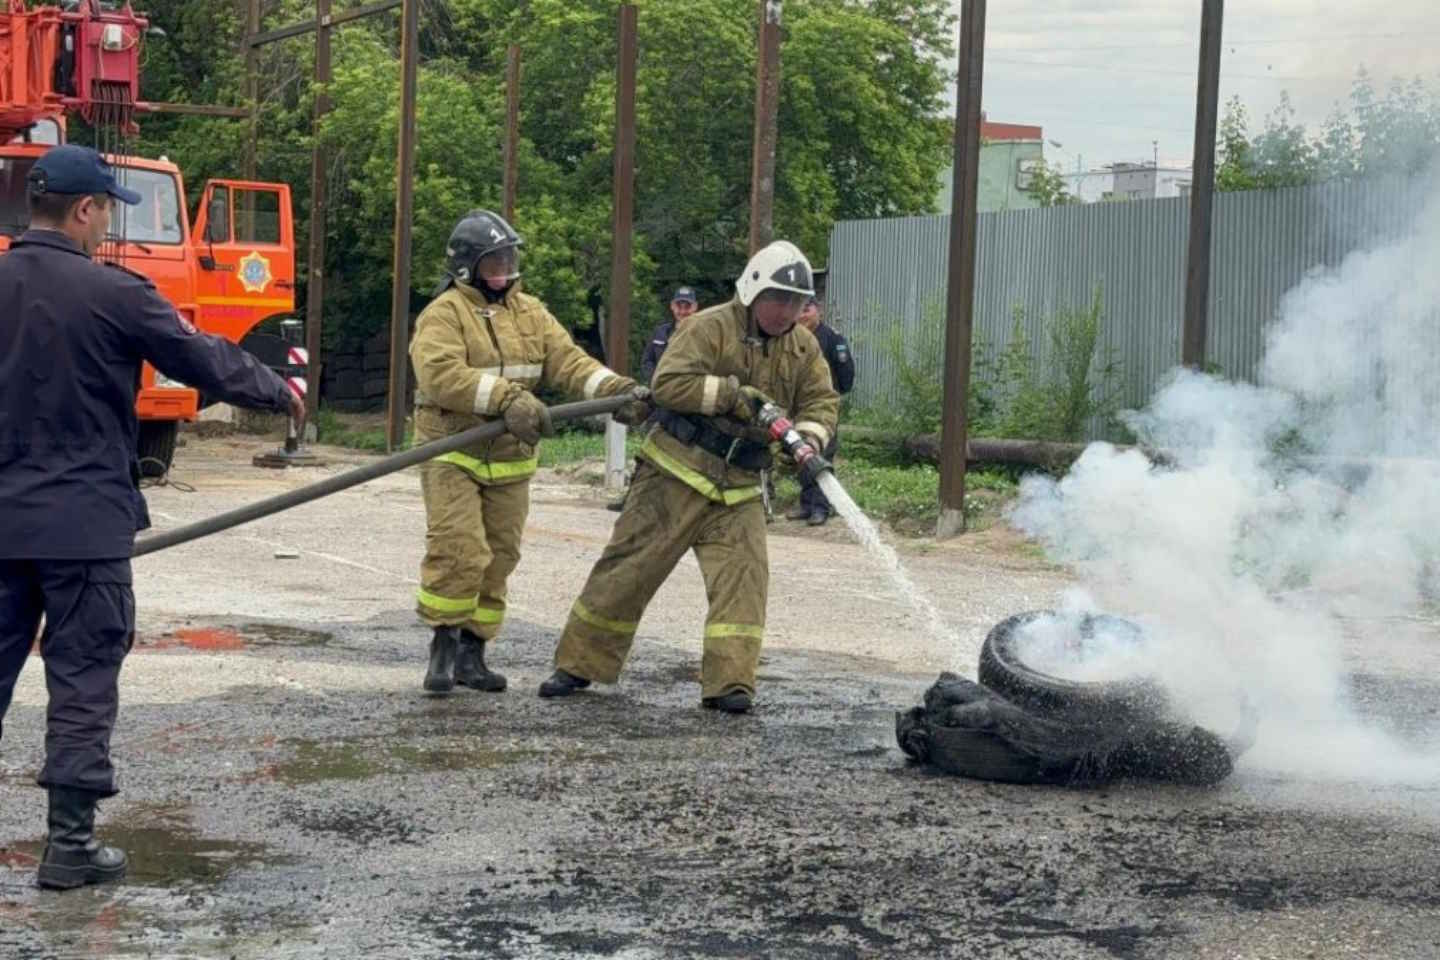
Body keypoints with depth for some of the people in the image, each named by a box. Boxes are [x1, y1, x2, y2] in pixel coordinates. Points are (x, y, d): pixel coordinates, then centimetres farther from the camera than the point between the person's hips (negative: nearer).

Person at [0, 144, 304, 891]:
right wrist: (282, 395, 12)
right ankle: (70, 842, 5)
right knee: (83, 678, 2)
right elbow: (207, 362, -4)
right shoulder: (111, 294, -12)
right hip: (84, 521, -5)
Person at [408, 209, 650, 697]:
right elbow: (441, 374, -25)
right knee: (458, 551, -15)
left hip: (510, 459, 6)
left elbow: (567, 360, 0)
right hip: (453, 454, -6)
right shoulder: (444, 315, -8)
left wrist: (618, 389, -18)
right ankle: (444, 643, 1)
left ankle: (472, 652, 18)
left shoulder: (530, 312, 11)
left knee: (498, 559, 8)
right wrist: (507, 399, -34)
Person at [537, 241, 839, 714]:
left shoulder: (802, 347, 7)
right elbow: (668, 383, -19)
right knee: (628, 568, 1)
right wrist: (734, 394, -24)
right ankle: (578, 665, 12)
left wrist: (808, 437, -13)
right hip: (676, 474, -4)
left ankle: (729, 682, -9)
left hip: (739, 488, 5)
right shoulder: (710, 328, -11)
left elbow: (822, 401, 9)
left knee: (743, 576, -10)